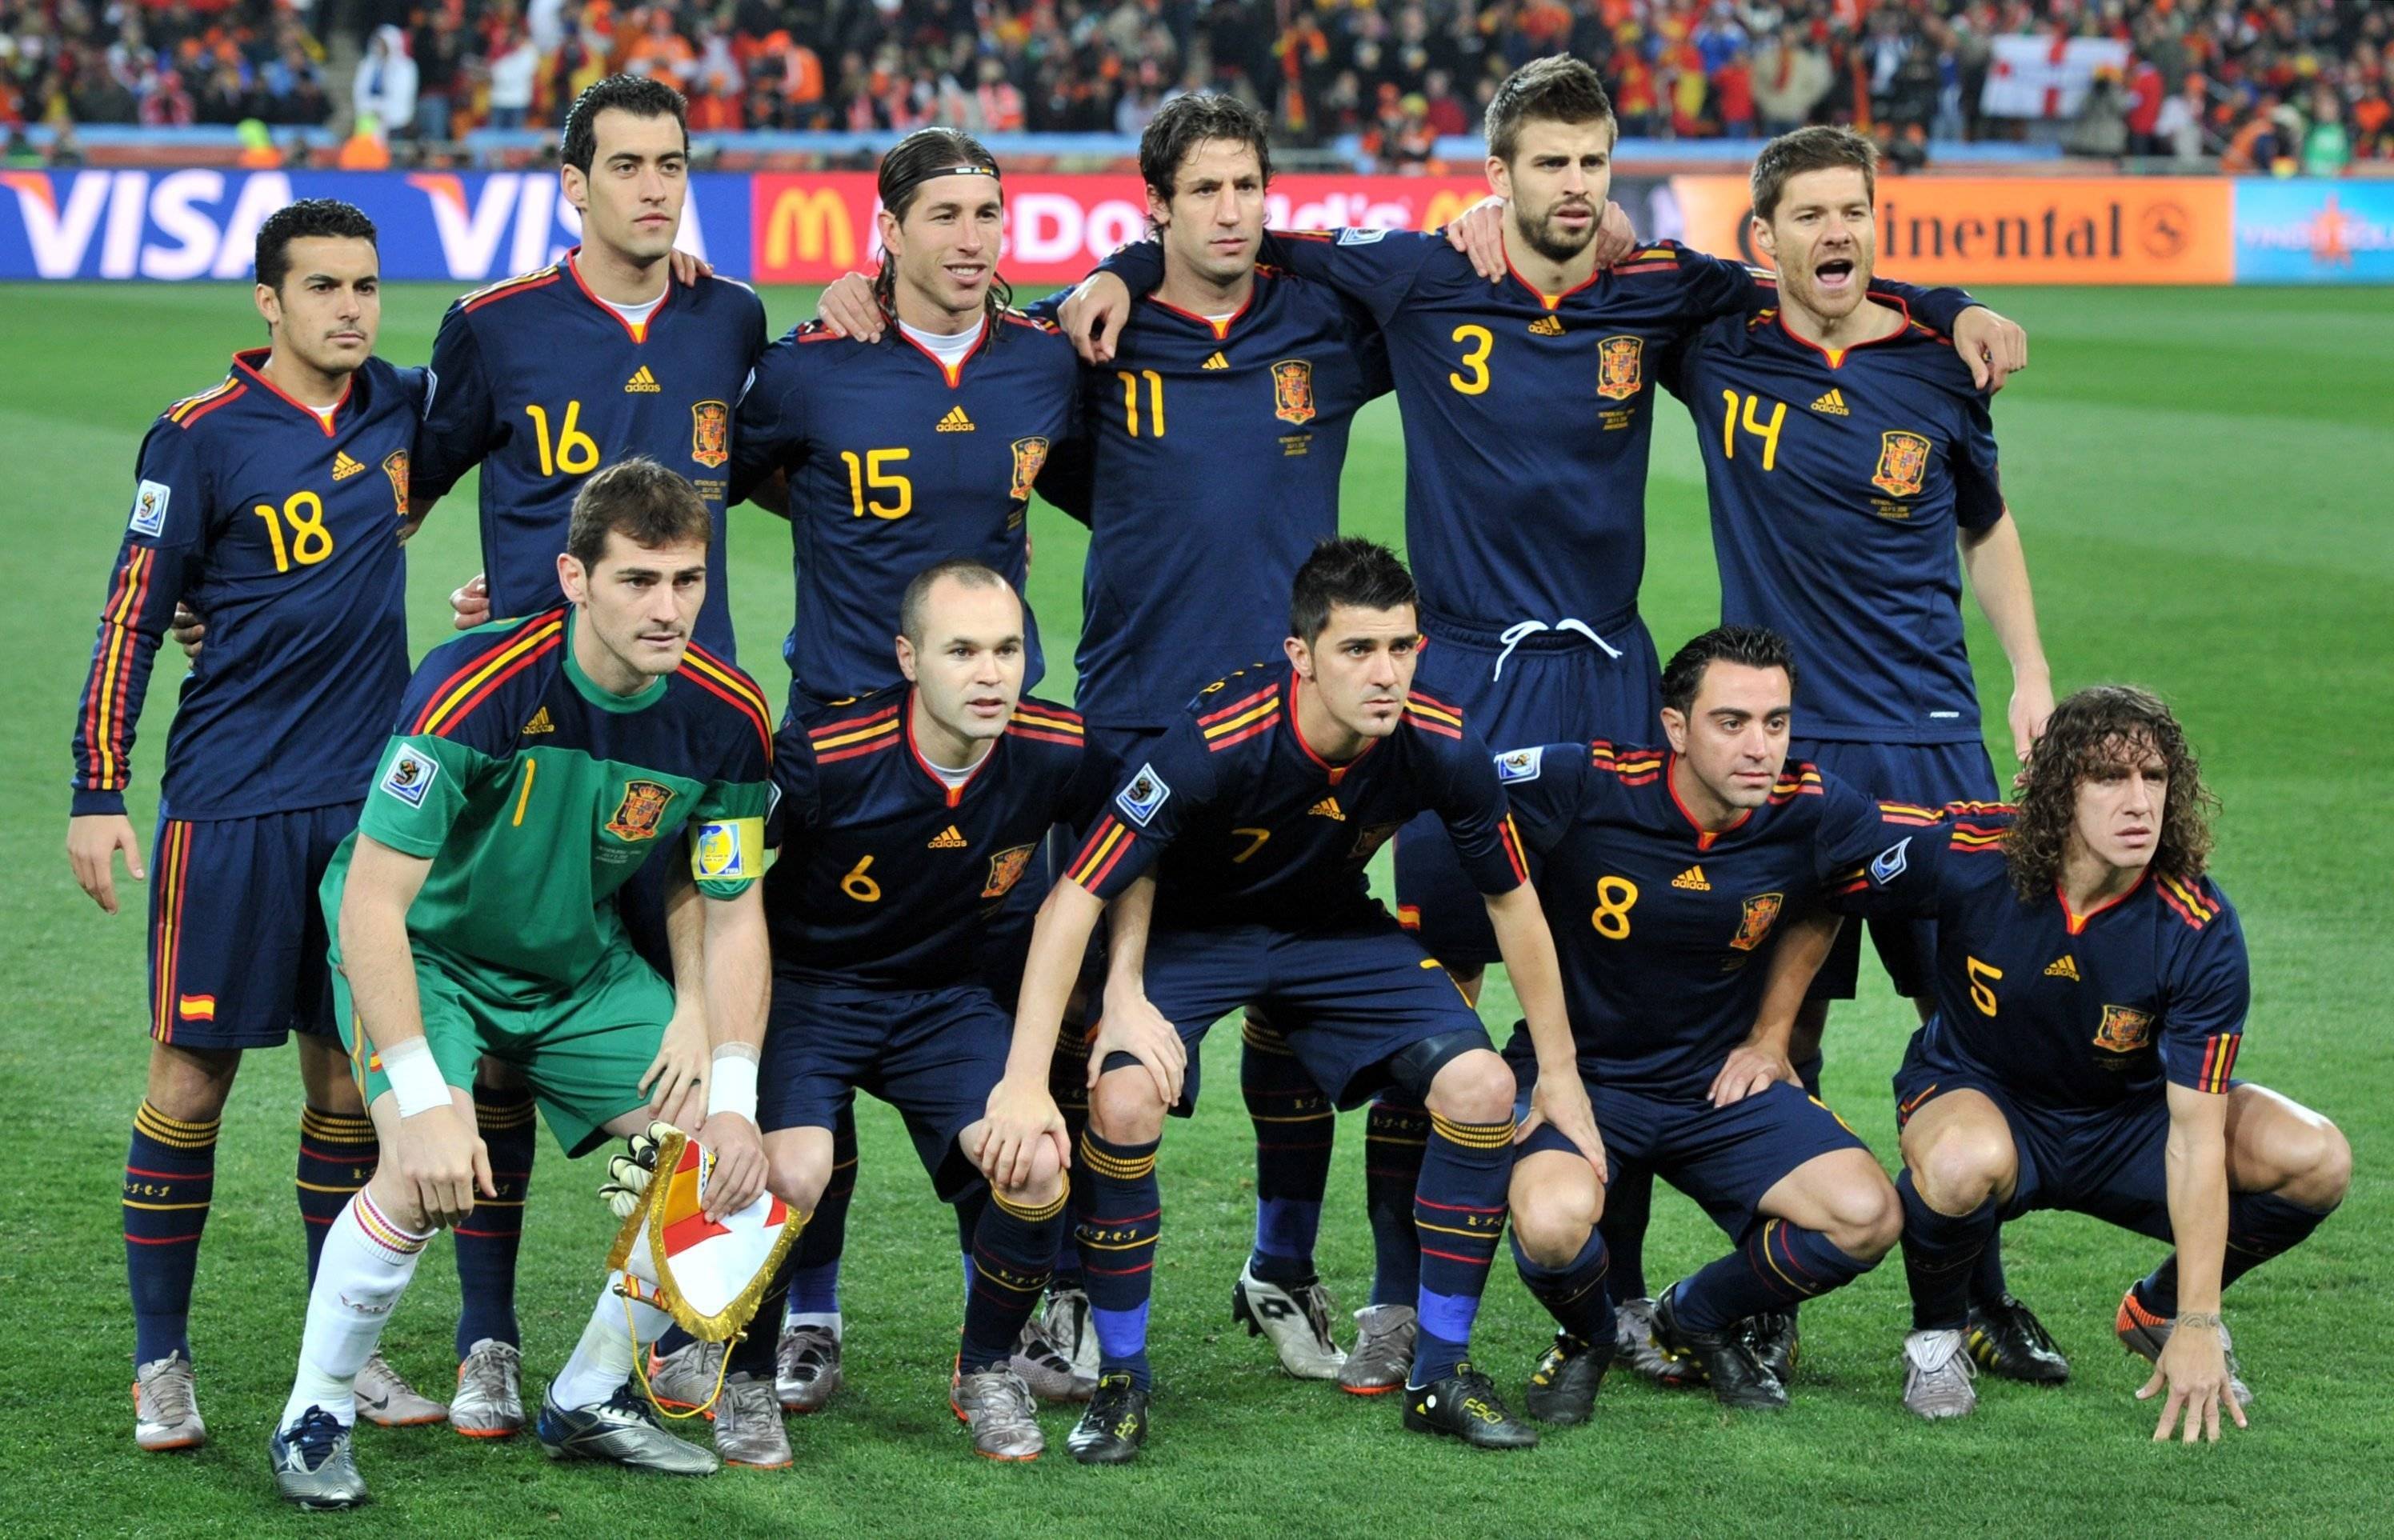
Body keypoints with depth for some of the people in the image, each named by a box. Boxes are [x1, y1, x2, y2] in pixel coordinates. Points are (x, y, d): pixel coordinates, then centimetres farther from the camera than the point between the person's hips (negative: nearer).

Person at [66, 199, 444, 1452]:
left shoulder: (400, 408, 7)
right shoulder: (200, 439, -6)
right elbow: (130, 619, -4)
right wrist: (97, 794, -7)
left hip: (364, 790, 4)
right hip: (230, 798, -4)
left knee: (352, 1068, 7)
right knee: (195, 1067, -2)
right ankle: (160, 1362, 7)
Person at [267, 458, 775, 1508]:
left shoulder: (727, 718, -17)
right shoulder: (476, 687, -33)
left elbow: (732, 908, -3)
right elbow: (373, 900, -31)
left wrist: (734, 1097, -12)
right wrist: (424, 1098, -37)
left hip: (584, 963, 6)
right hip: (424, 945, -5)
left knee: (725, 1157, -3)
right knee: (428, 1177, -28)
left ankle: (589, 1400, 18)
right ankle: (313, 1419, -6)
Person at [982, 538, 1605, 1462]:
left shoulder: (1443, 750, -23)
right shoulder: (1218, 743, -35)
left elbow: (1512, 901, -5)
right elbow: (1073, 899, -33)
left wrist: (1560, 1073, 0)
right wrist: (1025, 1083, -38)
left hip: (1337, 932, 3)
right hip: (1193, 928, -3)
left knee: (1482, 1088, -16)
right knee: (1124, 1101, -29)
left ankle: (1440, 1376, 2)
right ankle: (1121, 1379, -8)